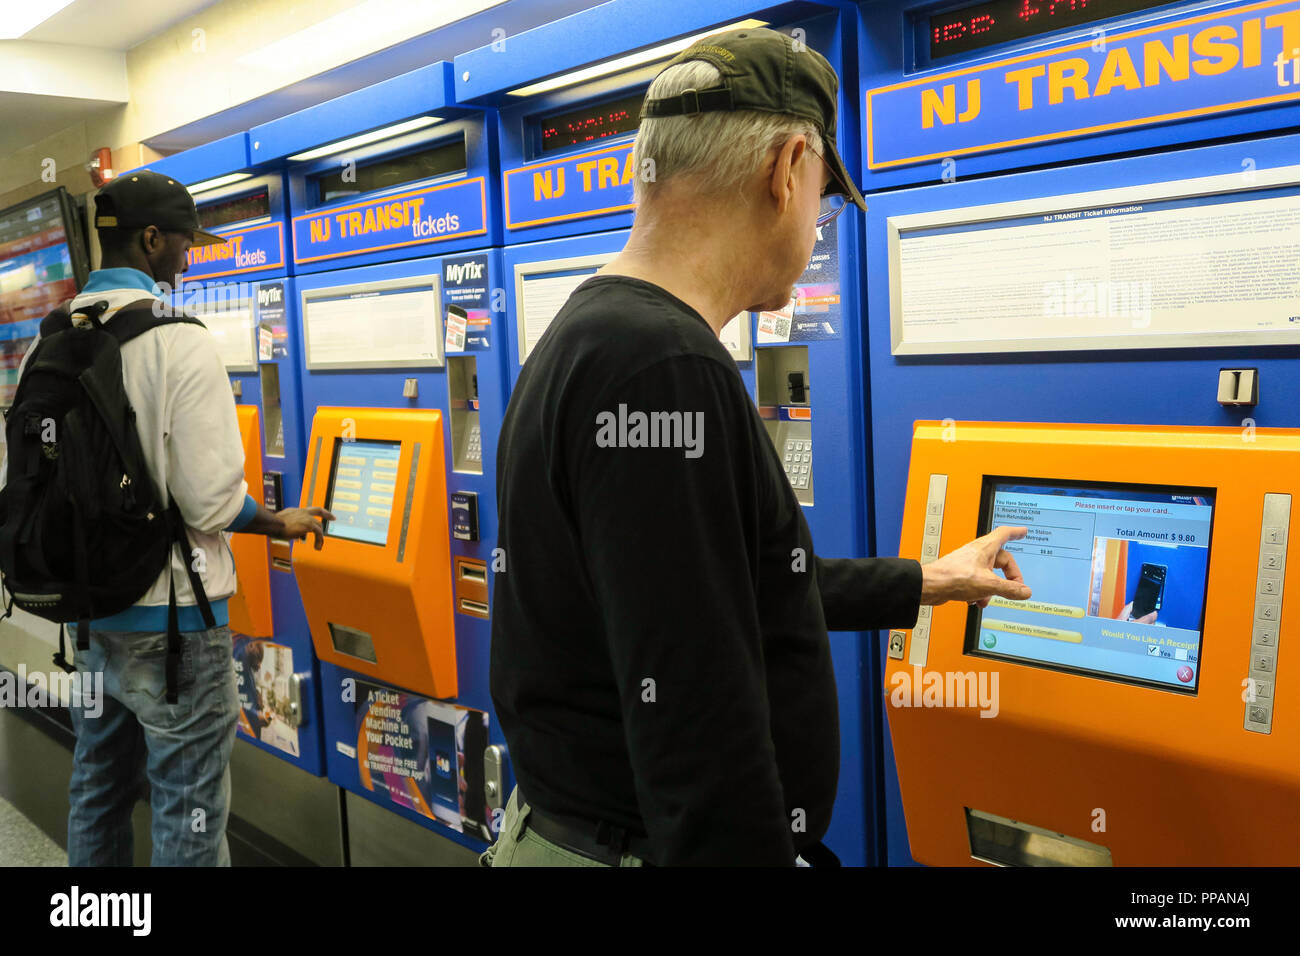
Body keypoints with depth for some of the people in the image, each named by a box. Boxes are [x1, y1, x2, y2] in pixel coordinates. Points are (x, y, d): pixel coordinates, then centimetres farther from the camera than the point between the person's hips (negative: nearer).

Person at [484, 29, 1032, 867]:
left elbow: (744, 584, 17)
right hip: (644, 843, -9)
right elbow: (696, 733, -29)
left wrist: (924, 583, 25)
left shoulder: (595, 337, 7)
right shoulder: (664, 367, -25)